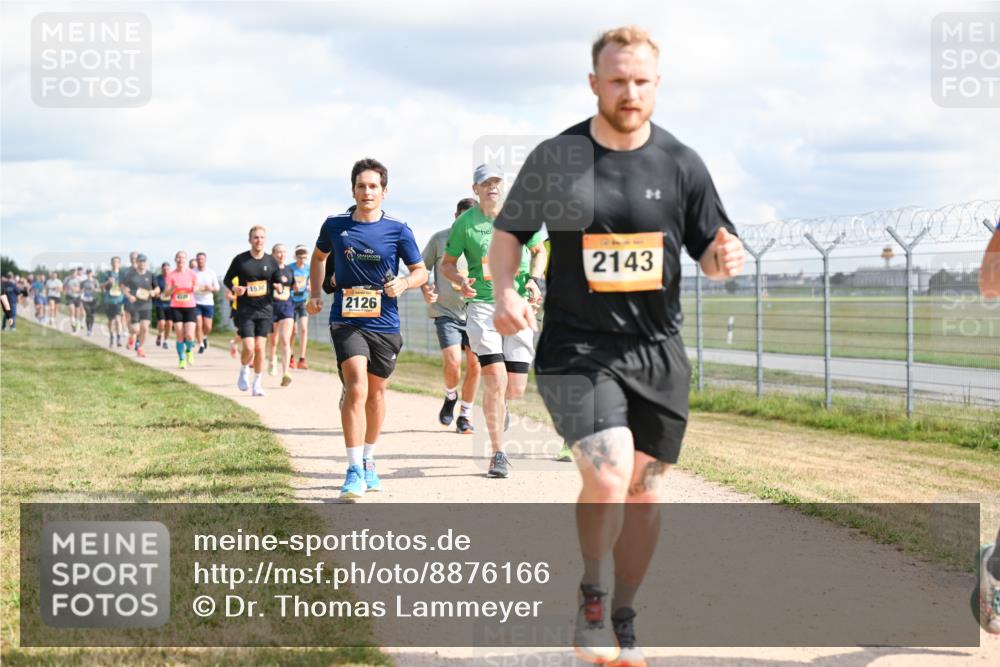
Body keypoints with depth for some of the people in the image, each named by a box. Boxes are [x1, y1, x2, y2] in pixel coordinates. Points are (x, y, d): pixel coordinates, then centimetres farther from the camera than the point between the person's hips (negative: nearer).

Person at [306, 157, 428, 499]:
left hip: (385, 323, 1)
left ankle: (368, 462, 32)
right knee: (356, 388, -18)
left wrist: (404, 283, -16)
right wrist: (316, 294, 12)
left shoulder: (398, 230, -2)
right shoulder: (335, 226, 2)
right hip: (346, 320, -1)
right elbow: (319, 256, 22)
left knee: (376, 392, 14)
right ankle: (354, 471, -17)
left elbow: (420, 271, 5)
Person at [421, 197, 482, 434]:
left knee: (475, 364, -2)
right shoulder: (440, 239, 2)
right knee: (453, 363, -15)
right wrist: (425, 290, -8)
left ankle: (466, 415, 16)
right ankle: (450, 396, 17)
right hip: (446, 311, -2)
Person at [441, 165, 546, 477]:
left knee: (516, 388, -1)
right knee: (495, 380, -15)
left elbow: (539, 251, 19)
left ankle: (497, 406, 38)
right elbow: (446, 264, 9)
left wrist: (534, 279, 0)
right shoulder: (464, 223, 1)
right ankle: (498, 455, -4)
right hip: (481, 304, -2)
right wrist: (461, 281, -13)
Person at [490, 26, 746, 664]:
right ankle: (591, 594, 5)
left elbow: (710, 250, 8)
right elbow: (508, 233, 8)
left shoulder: (681, 163, 1)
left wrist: (726, 256, -16)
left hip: (657, 353, 3)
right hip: (576, 349, -3)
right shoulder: (555, 157, -3)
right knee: (608, 476, -21)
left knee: (644, 491, 9)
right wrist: (506, 291, -10)